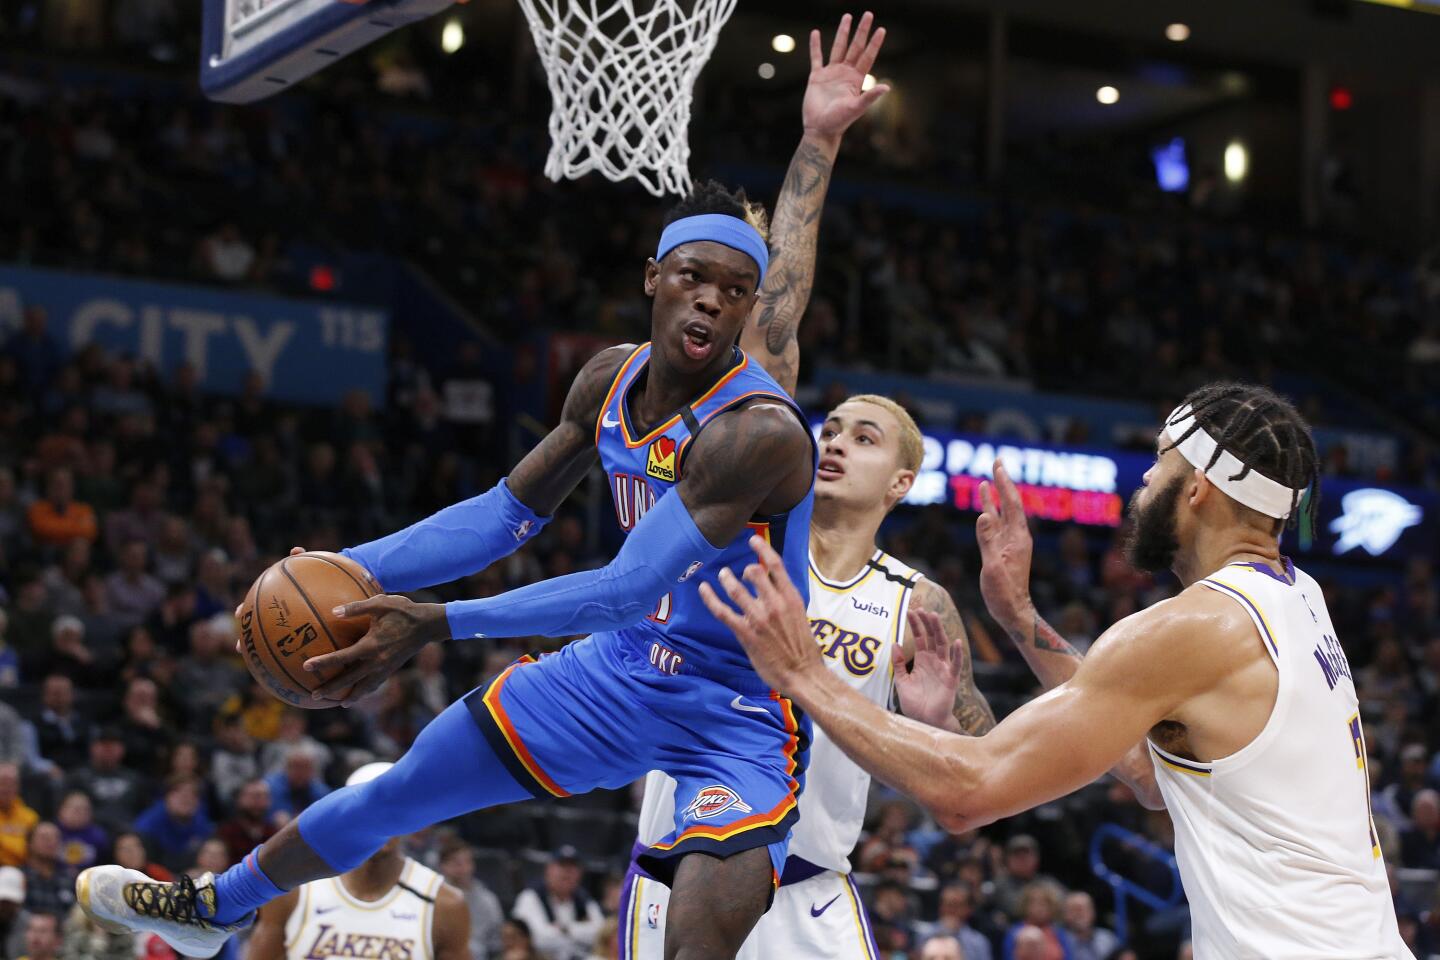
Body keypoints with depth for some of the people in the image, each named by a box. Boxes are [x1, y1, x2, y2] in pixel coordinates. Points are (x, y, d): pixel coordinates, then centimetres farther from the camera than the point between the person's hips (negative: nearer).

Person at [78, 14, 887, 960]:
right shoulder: (611, 379, -3)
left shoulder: (761, 429, -29)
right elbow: (506, 514, 7)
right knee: (403, 787, 18)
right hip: (628, 665, 7)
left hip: (739, 713, -7)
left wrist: (439, 625, -38)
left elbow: (629, 588, -34)